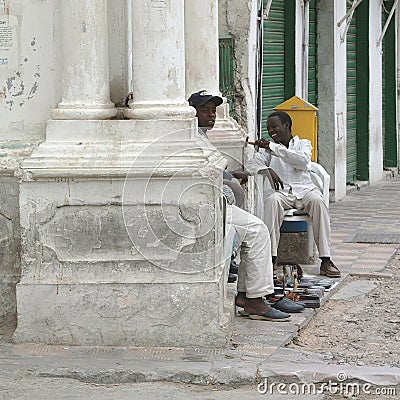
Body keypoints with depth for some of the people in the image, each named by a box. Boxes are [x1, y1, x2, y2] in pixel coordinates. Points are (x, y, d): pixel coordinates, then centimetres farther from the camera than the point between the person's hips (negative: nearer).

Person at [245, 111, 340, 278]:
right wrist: (267, 170, -16)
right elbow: (251, 165, 5)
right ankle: (271, 258, -38)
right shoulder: (268, 148, 19)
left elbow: (303, 161, -11)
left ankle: (326, 261, -33)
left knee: (317, 201, -33)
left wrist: (273, 148, -16)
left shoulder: (303, 144, 13)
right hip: (281, 191, 1)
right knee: (272, 200, -34)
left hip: (304, 189, -1)